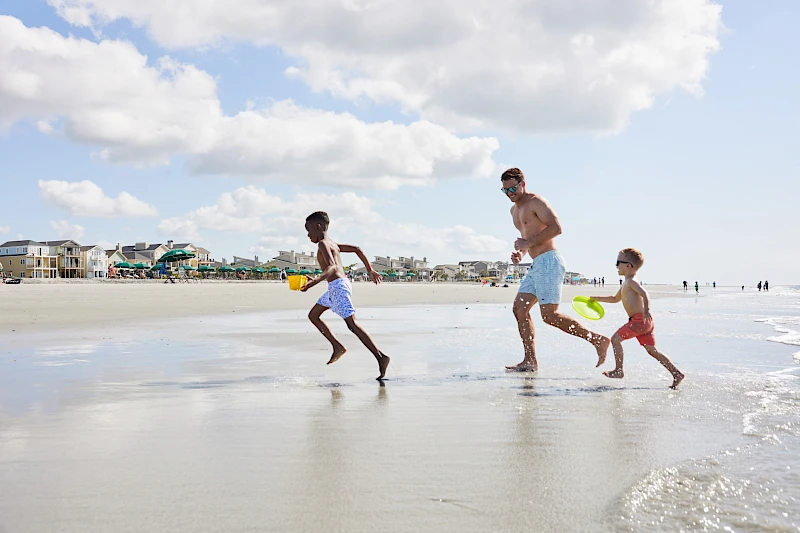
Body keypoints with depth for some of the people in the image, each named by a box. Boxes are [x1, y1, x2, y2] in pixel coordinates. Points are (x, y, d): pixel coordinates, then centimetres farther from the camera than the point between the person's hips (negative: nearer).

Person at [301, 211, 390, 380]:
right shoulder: (333, 244, 19)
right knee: (313, 315, 18)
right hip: (336, 287, 10)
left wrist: (315, 281, -39)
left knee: (352, 324, -13)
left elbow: (332, 267, -25)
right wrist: (370, 271, 26)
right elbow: (356, 249, 24)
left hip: (338, 286, -10)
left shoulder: (323, 244, -10)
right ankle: (338, 347, 16)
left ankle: (380, 357, -18)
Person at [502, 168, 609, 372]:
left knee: (549, 315, -15)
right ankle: (530, 361, 3)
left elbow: (556, 228, -18)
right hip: (536, 266, 10)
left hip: (549, 262, -10)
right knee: (519, 308, 1)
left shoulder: (536, 202, -7)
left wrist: (529, 242, -18)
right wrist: (520, 252, 13)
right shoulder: (515, 210, 21)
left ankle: (598, 340, -7)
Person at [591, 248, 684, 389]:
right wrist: (597, 298, 40)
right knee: (652, 350, 8)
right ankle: (676, 373, 5)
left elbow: (644, 294, -24)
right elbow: (615, 299, 40)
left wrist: (646, 309, -40)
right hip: (645, 321, 10)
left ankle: (619, 370, 1)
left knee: (616, 338, -5)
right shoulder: (626, 284, 24)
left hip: (639, 319, -10)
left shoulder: (631, 281, -7)